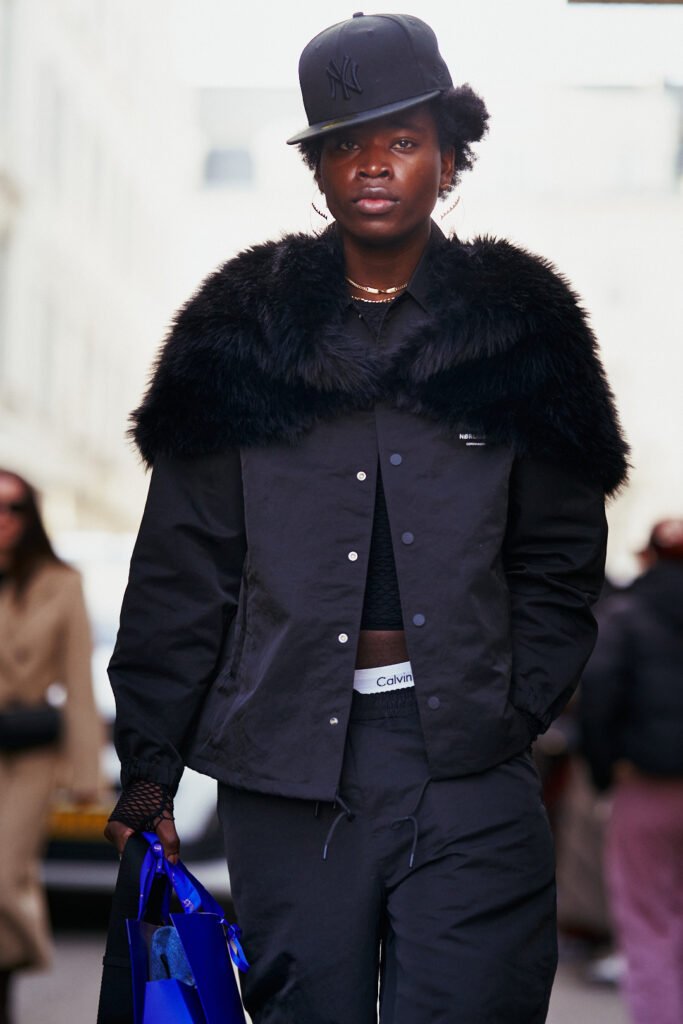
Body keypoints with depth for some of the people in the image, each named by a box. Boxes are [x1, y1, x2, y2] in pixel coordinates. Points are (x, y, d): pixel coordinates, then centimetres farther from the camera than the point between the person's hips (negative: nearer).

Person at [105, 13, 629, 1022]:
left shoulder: (518, 330, 8)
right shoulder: (245, 332, 9)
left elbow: (560, 568, 8)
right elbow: (183, 567, 8)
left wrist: (509, 715, -5)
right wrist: (147, 761, 3)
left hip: (466, 759, -1)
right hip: (288, 759, 1)